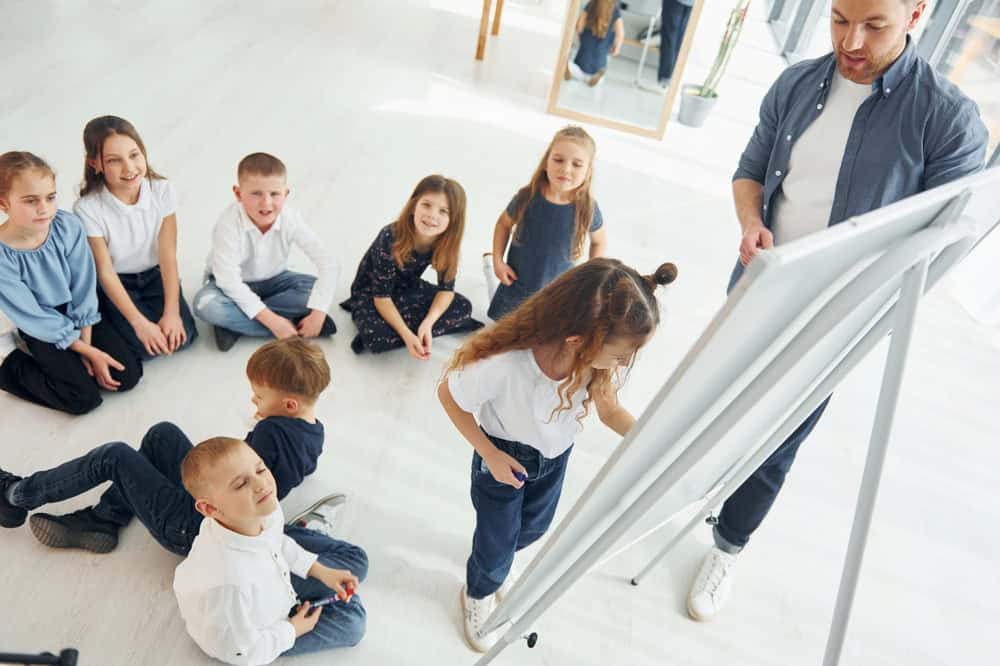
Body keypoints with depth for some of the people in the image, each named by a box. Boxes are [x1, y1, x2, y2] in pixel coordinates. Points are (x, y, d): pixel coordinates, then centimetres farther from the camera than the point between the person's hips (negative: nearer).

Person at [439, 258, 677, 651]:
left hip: (556, 455, 5)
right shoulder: (501, 366, -43)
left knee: (534, 527, 27)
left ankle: (496, 563, 62)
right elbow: (448, 395, -24)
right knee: (497, 542, 16)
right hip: (505, 457, -4)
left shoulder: (598, 357, -29)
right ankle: (478, 594, 51)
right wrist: (490, 454, -21)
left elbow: (609, 410, -10)